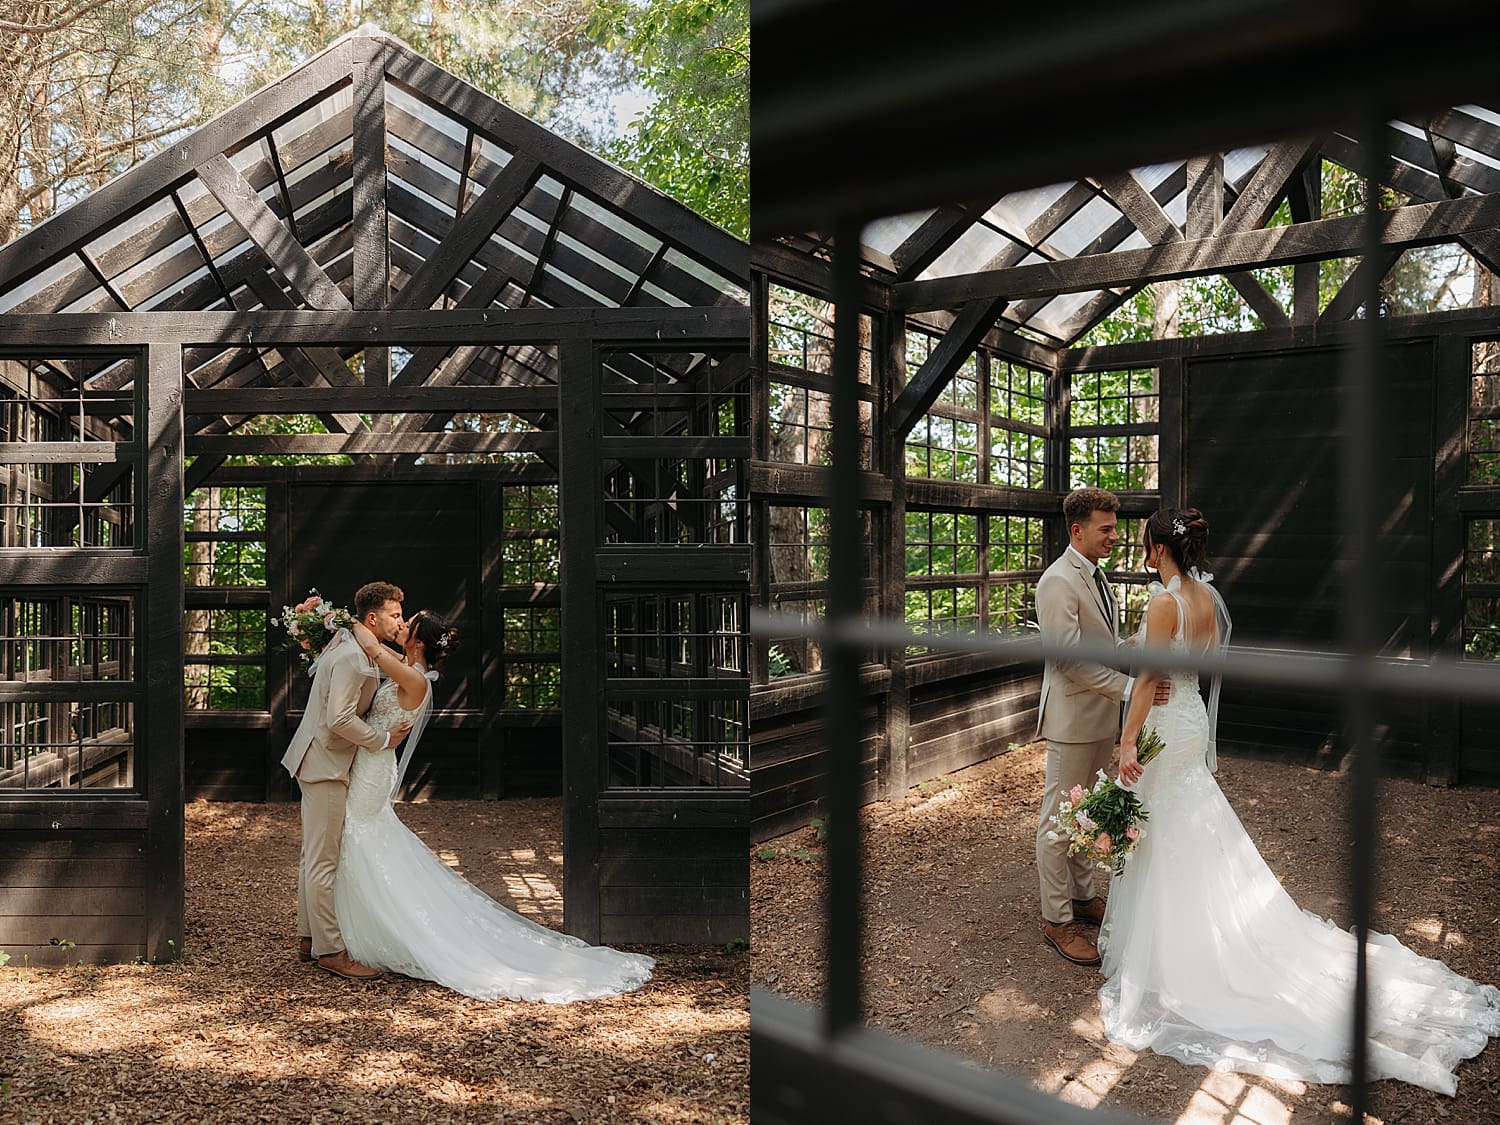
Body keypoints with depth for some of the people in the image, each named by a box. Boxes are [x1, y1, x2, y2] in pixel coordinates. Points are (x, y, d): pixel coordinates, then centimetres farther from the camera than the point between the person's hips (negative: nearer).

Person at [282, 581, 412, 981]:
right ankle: (330, 950, 4)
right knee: (324, 861, -3)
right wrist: (383, 739, -16)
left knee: (313, 855, 17)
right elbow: (339, 719, -27)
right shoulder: (352, 657, -21)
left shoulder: (351, 649, 11)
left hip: (321, 762, 11)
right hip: (325, 765, -11)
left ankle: (308, 937, 27)